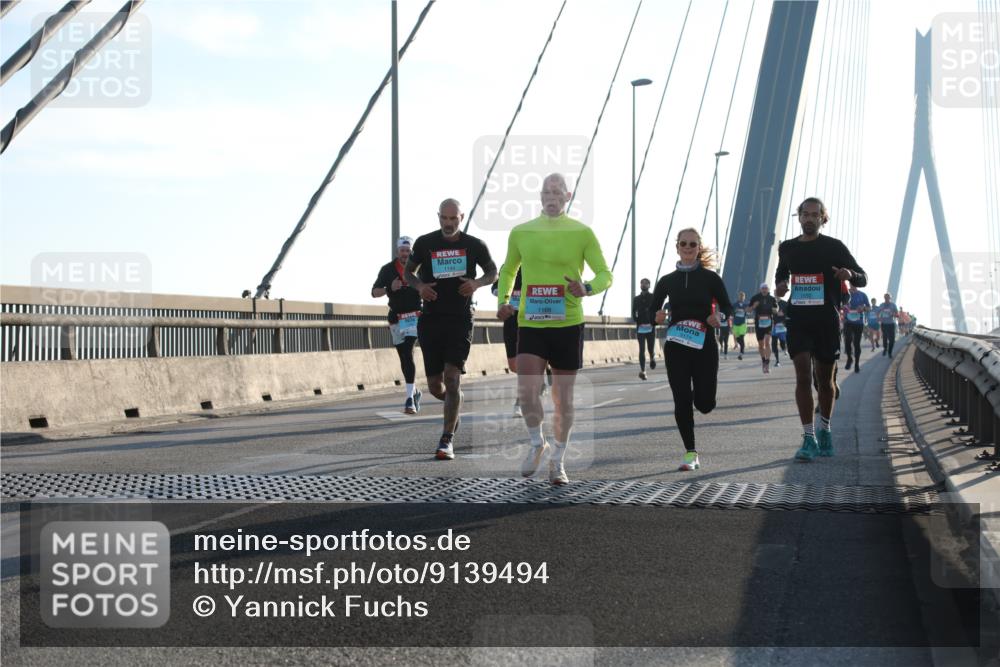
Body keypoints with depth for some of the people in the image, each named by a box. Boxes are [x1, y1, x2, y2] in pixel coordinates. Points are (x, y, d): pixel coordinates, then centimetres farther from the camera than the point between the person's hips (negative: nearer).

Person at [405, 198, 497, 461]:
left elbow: (492, 272, 14)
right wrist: (419, 286, -8)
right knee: (435, 386, 4)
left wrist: (477, 283, -8)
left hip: (460, 320, -2)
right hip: (430, 319, 2)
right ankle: (455, 403, 39)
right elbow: (409, 271, 14)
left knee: (452, 378, -15)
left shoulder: (474, 245, 1)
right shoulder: (425, 243, 2)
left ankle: (447, 440, -10)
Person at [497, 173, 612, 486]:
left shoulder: (582, 233, -1)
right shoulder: (521, 232, 6)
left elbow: (606, 274, 1)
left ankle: (558, 461, 23)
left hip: (568, 323, -1)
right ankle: (537, 444, 14)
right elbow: (508, 270, 22)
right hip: (530, 323, 1)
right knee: (526, 389, -14)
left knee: (563, 396, 6)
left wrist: (588, 289, -19)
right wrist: (503, 301, 8)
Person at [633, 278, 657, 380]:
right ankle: (642, 371, -8)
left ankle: (652, 358, 38)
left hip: (651, 328, -1)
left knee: (651, 349, 3)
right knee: (642, 350, -7)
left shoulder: (653, 297, 5)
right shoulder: (636, 298, 11)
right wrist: (639, 323, -5)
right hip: (640, 328, 1)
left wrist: (652, 323, -11)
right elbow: (634, 313, 7)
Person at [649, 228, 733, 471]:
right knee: (682, 401, -5)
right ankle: (690, 453, 4)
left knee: (705, 403, -4)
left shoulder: (710, 278, 2)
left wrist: (719, 316, -17)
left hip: (704, 346, -1)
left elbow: (727, 307, 5)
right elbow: (653, 310, 12)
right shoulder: (667, 281, 7)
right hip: (676, 347, 1)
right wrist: (657, 317, -11)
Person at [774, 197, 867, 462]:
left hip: (827, 320, -1)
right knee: (803, 376, -12)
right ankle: (809, 438, -13)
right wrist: (780, 286, 4)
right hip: (798, 319, 1)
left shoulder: (834, 247, -1)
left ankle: (825, 430, 31)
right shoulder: (787, 248, 8)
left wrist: (850, 274, -23)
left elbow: (863, 279, 1)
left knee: (825, 380, 10)